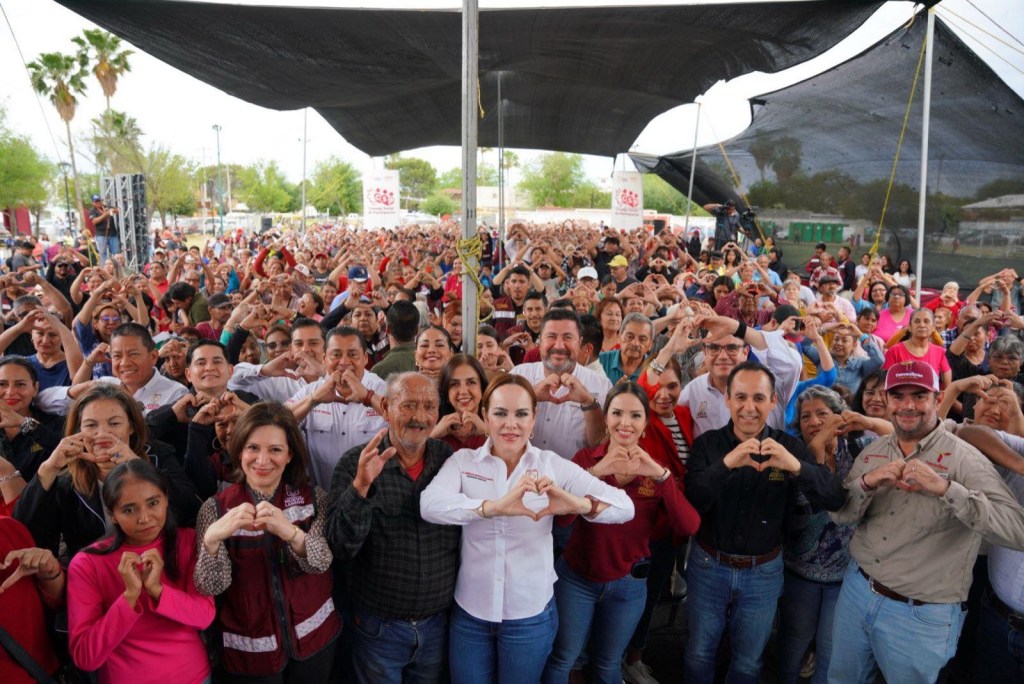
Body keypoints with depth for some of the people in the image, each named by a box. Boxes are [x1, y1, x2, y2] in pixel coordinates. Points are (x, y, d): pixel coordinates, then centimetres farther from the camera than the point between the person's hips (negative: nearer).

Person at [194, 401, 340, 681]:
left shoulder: (313, 498, -7)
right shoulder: (216, 508, -10)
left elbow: (321, 563, -19)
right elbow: (210, 587, -16)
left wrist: (289, 532, -39)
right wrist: (212, 539, -35)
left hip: (314, 636, 2)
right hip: (248, 648, -1)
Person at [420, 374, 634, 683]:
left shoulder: (553, 465, -7)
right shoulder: (463, 461, -7)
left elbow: (625, 506, -14)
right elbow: (429, 505, -26)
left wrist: (578, 504, -36)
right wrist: (494, 506, -43)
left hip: (531, 614, 0)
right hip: (469, 612, 0)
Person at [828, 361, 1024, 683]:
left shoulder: (964, 458, -15)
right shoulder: (872, 451, 2)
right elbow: (839, 515, 0)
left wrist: (944, 488, -36)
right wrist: (867, 483, -19)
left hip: (921, 615, -5)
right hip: (856, 590, 5)